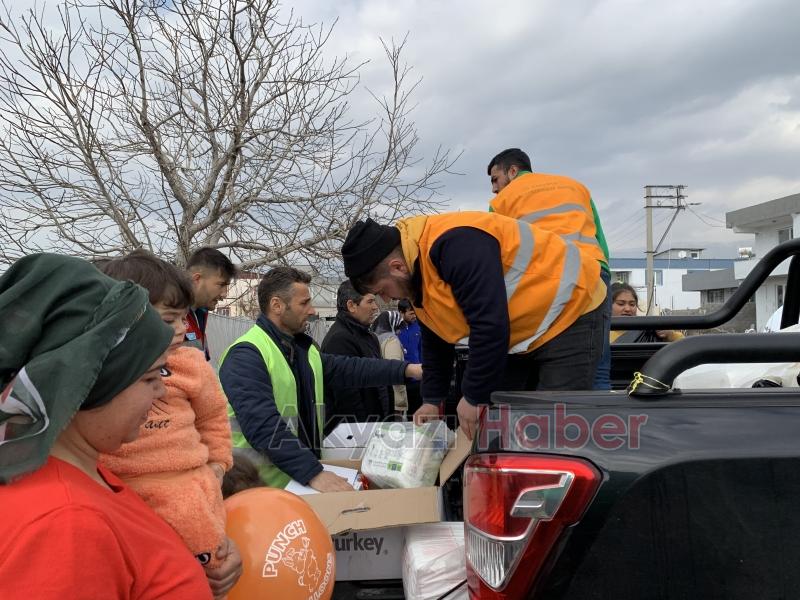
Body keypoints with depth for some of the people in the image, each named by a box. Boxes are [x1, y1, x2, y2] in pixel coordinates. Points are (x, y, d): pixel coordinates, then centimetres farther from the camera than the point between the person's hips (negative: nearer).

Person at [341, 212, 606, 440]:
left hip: (570, 315, -10)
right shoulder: (417, 272, 2)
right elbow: (436, 340, 15)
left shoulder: (455, 244, -31)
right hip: (521, 336, 10)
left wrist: (474, 397, -21)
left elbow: (492, 327, -32)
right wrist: (432, 399, 15)